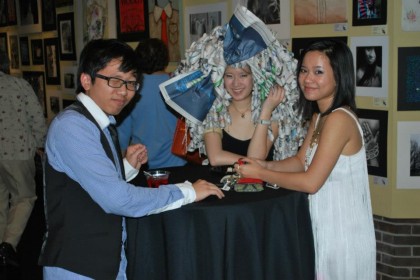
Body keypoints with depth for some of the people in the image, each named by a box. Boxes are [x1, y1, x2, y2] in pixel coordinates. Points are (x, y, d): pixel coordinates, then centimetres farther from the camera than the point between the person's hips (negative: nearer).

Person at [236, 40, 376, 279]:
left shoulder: (339, 119, -23)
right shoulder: (319, 116, 8)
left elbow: (310, 182, -23)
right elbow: (300, 161, 10)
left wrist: (260, 174, -14)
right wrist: (263, 165, -7)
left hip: (342, 231, -9)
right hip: (325, 226, 9)